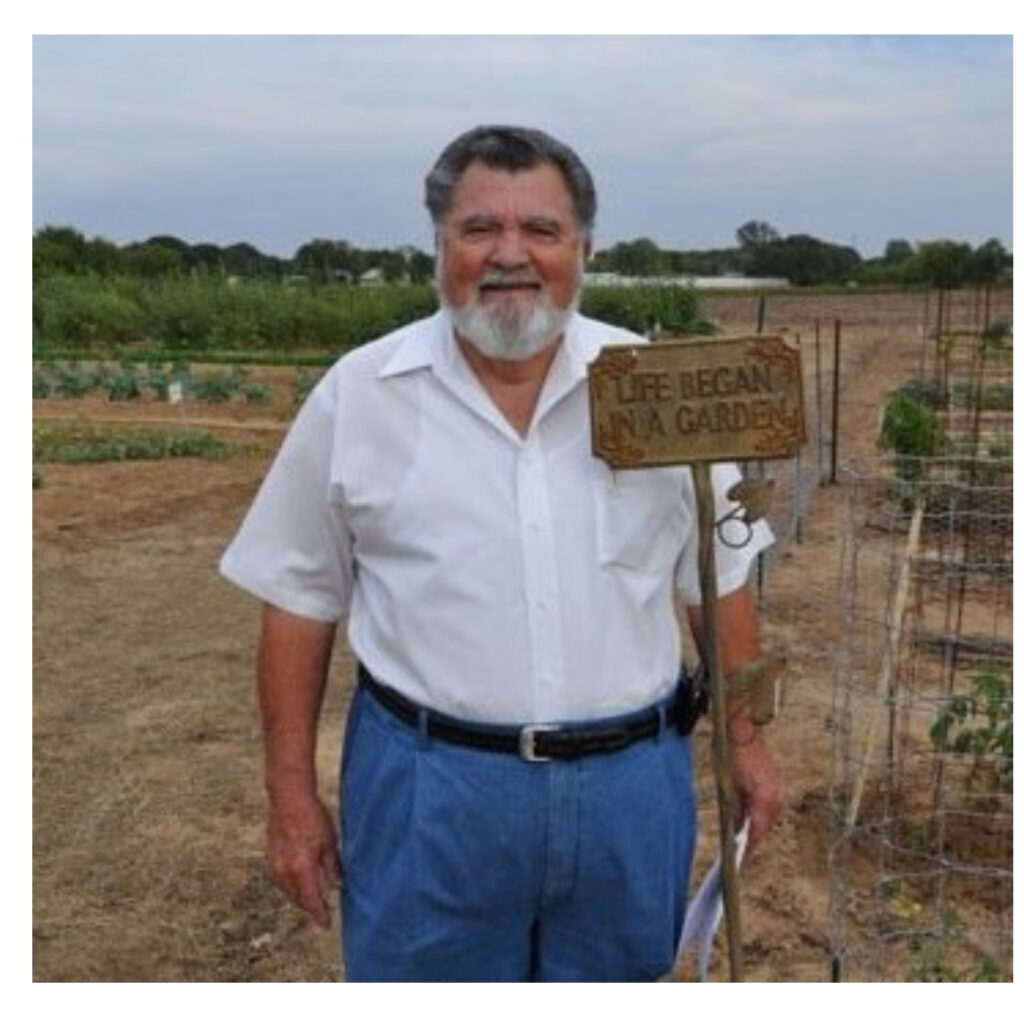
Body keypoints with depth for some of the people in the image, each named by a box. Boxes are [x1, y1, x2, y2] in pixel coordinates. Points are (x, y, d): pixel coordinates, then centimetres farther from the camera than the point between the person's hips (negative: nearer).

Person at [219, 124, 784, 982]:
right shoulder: (358, 394, -5)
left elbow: (719, 577, 8)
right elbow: (302, 599, 0)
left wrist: (744, 738, 9)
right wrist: (292, 794, 1)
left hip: (630, 783, 2)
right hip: (427, 788, -1)